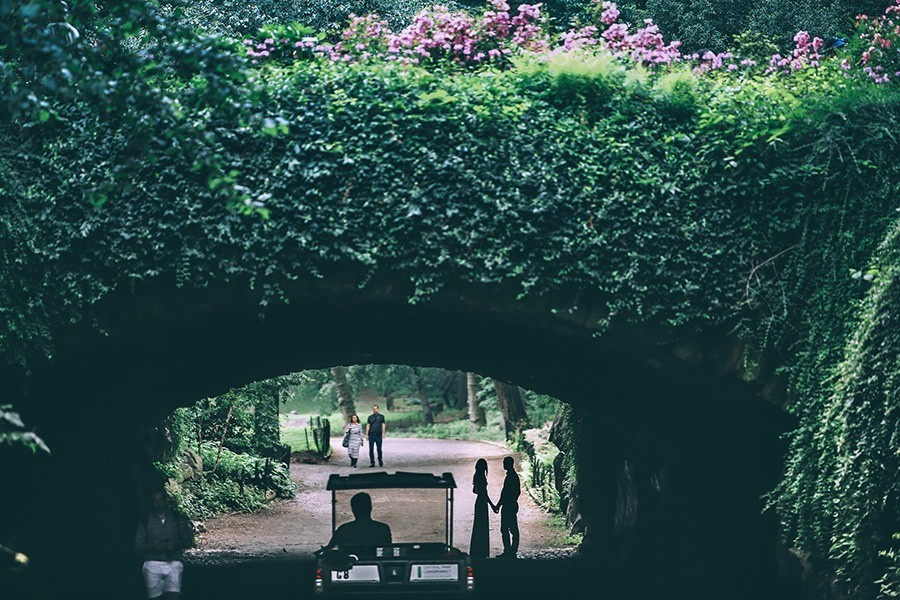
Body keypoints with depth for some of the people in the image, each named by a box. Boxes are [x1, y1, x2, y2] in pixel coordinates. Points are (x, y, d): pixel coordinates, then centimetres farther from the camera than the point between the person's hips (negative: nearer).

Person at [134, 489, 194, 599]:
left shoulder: (177, 519, 12)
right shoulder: (145, 522, 9)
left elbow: (188, 541, 10)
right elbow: (137, 547, 5)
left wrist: (175, 544, -9)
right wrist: (152, 547, -13)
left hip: (173, 564, 0)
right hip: (153, 565, 0)